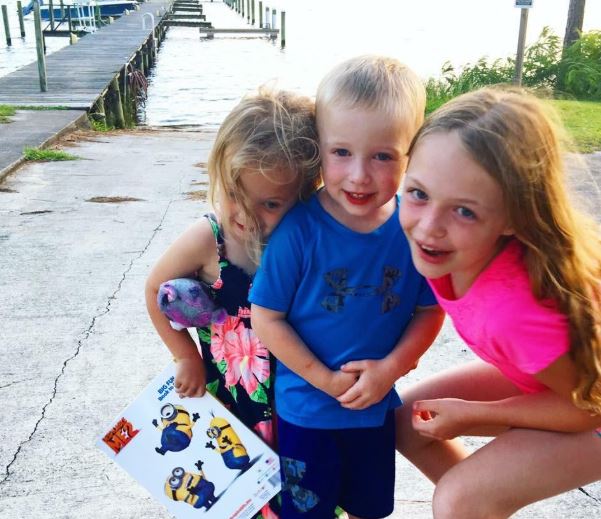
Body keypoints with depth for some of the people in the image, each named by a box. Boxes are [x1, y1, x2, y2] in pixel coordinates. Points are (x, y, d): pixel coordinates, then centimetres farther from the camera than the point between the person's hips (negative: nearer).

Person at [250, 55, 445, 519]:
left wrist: (391, 367, -17)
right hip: (305, 407, -2)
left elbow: (431, 310, -6)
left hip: (378, 406, 3)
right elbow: (266, 317, -16)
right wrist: (325, 379, -17)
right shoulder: (298, 229, -23)